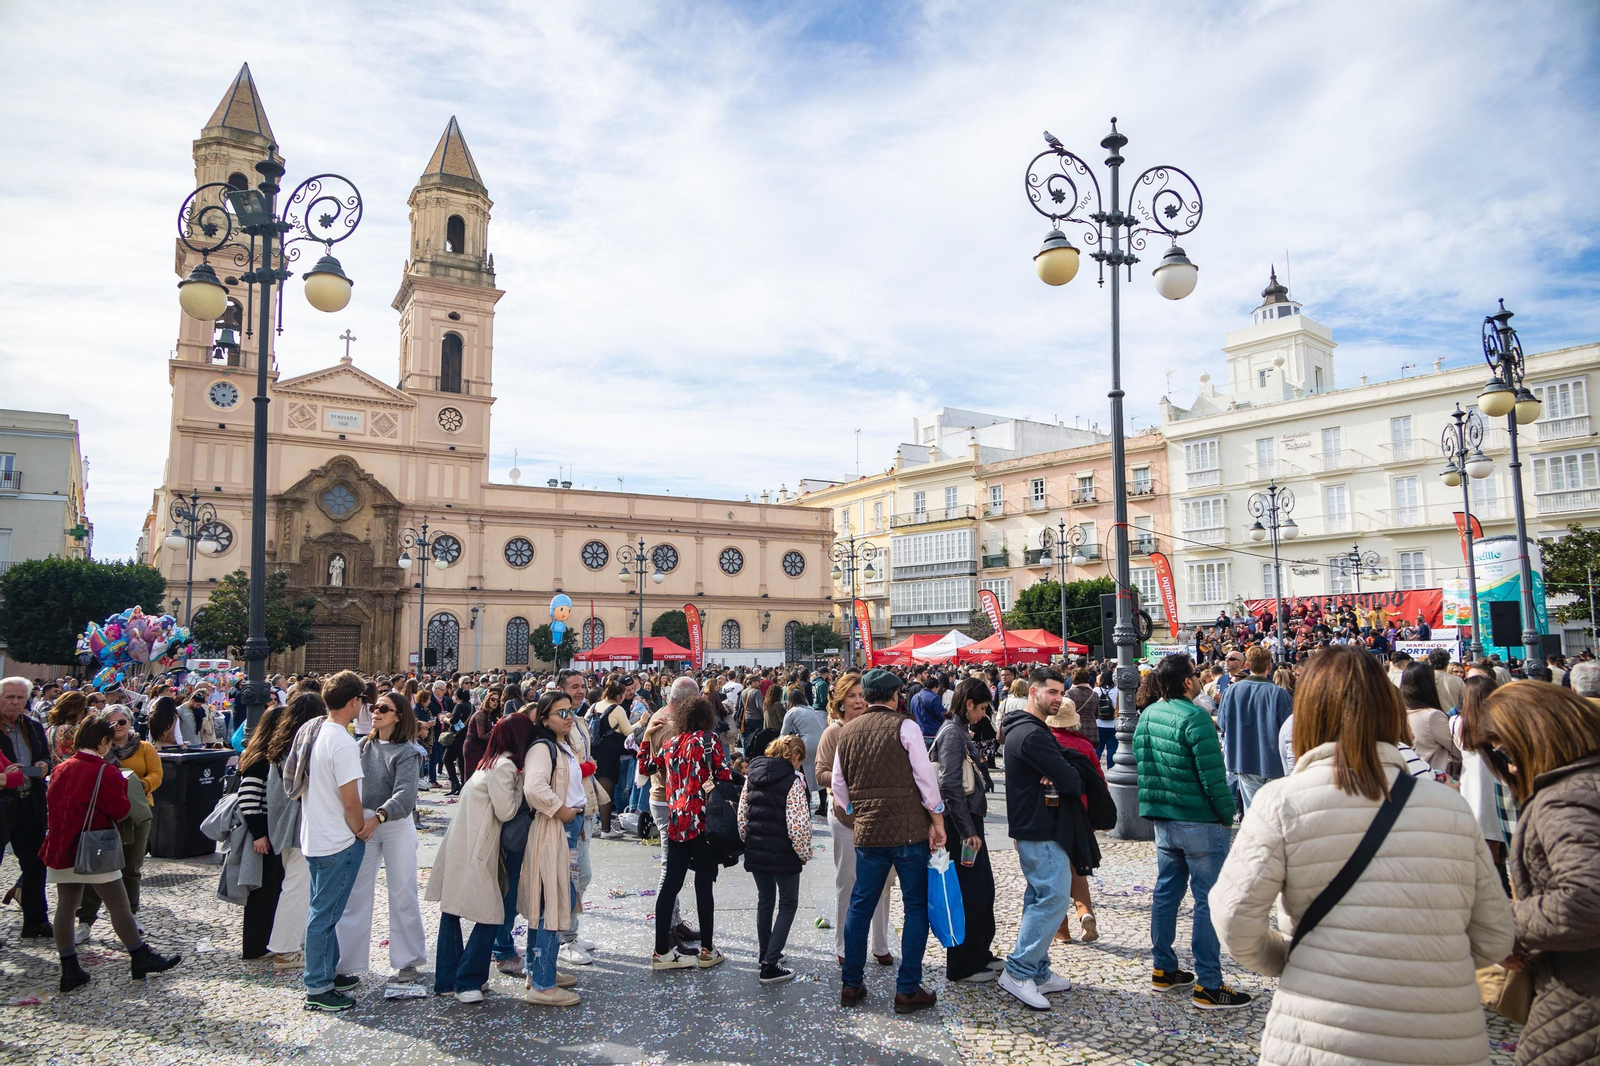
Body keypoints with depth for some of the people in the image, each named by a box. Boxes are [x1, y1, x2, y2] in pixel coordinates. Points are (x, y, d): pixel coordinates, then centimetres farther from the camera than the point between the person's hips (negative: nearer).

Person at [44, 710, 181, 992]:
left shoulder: (60, 769, 6)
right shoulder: (106, 772, -14)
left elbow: (52, 806, 17)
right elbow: (120, 810, -10)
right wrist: (123, 785, 4)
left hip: (59, 847, 7)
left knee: (65, 907, 9)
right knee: (118, 905, 2)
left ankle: (69, 969, 14)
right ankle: (141, 958, 11)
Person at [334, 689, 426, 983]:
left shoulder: (406, 751, -10)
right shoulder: (362, 746, 6)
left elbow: (404, 793, -22)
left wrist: (379, 816, -37)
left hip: (396, 824, -4)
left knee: (402, 893, 4)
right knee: (355, 892, 6)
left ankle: (406, 959, 16)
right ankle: (346, 960, 17)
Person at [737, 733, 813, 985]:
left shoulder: (752, 776, 6)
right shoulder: (793, 780, -14)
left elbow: (741, 816, 9)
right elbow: (798, 824, -19)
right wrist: (805, 853, -6)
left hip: (755, 851, 6)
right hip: (784, 855, -6)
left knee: (765, 901, 21)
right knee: (788, 904, 7)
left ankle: (765, 954, 35)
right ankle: (770, 965, 1)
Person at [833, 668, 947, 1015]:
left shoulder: (847, 731, 7)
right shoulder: (904, 726, -7)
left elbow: (839, 785, 14)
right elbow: (926, 776, -9)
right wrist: (937, 820, -1)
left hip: (867, 831, 5)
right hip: (909, 830, -4)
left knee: (860, 905, 14)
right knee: (917, 907, 6)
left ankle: (851, 984, 21)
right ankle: (908, 989, 8)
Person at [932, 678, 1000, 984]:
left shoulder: (960, 731, 13)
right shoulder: (953, 733, -17)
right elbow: (950, 785, -24)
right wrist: (968, 831, -21)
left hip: (969, 820, 10)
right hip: (961, 823, -10)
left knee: (983, 888, 18)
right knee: (968, 894, -1)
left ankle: (979, 954, 31)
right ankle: (962, 966, 11)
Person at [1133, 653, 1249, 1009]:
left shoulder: (1147, 715, 6)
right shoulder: (1195, 718, -20)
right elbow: (1212, 776, -21)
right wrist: (1228, 814, -7)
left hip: (1162, 820, 8)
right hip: (1200, 822, -8)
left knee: (1166, 892, 16)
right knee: (1209, 901, 0)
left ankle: (1163, 969, 25)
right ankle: (1208, 986, 4)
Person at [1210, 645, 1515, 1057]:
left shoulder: (1280, 802, -9)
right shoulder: (1453, 807, 0)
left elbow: (1235, 926, -12)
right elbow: (1494, 940, 5)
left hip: (1319, 1044, -2)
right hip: (1451, 1045, 3)